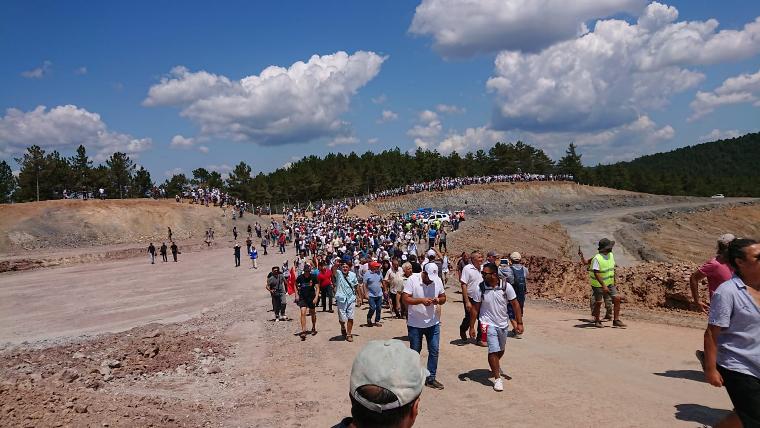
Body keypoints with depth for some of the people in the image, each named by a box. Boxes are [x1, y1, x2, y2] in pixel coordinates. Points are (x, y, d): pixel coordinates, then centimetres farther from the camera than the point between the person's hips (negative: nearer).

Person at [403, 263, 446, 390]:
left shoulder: (438, 281, -2)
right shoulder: (412, 280, -14)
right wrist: (421, 300, -28)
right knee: (415, 351, 10)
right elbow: (405, 299, -16)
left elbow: (443, 297, 7)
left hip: (433, 322, 3)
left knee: (434, 350, 4)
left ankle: (430, 378, 15)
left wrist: (439, 300, -16)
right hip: (415, 324, -3)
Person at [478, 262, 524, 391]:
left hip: (503, 323, 3)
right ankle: (497, 378, 3)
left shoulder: (506, 286, -14)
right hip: (489, 324, -3)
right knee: (493, 350, -12)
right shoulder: (480, 288, -15)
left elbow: (515, 304, -6)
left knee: (501, 350, 21)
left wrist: (519, 323, -8)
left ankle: (495, 365, 51)